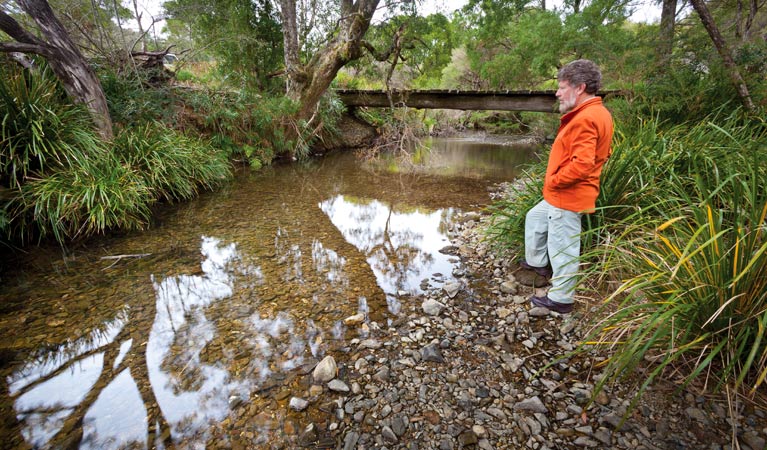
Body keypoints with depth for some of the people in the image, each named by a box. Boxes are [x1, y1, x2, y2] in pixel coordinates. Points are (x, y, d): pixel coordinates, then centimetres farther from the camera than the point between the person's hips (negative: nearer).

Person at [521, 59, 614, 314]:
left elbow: (582, 163, -31)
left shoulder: (584, 119, -22)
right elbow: (597, 155, 19)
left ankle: (561, 299, 14)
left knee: (563, 248, 0)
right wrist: (556, 180, 14)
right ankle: (537, 262, 43)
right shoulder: (598, 113, 12)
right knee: (535, 218, 27)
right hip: (564, 194, 11)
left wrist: (553, 180, -15)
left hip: (567, 196, -11)